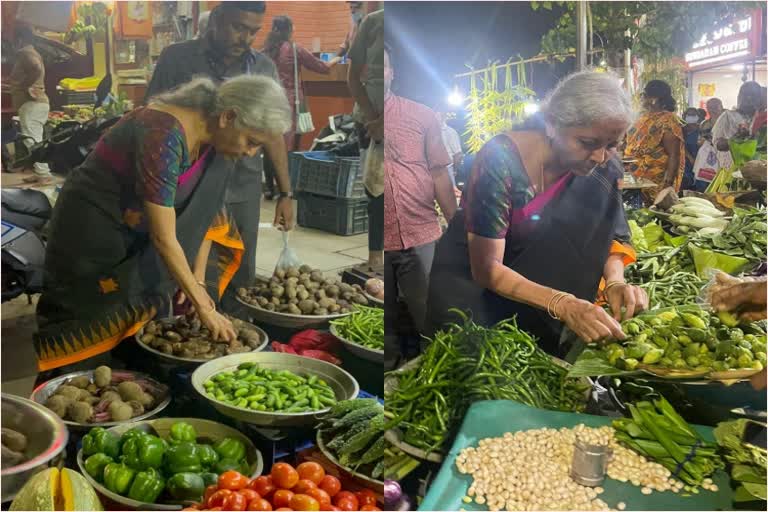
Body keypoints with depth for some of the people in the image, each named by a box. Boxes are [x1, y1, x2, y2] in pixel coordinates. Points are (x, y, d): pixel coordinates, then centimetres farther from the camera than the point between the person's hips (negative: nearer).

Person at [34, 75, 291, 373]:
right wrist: (202, 306, -26)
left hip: (137, 234, 7)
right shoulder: (165, 134, -33)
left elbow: (201, 215, 0)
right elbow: (163, 238, -32)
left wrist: (197, 282, -5)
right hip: (92, 232, -7)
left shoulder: (214, 139, -8)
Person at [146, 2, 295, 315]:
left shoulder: (264, 68, 7)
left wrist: (285, 193, 8)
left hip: (244, 195, 2)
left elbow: (273, 135, 11)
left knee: (240, 283, 8)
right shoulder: (177, 58, 0)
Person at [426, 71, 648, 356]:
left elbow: (605, 234, -3)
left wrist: (614, 280, -25)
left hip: (537, 272, 4)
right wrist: (562, 303, -41)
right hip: (471, 273, -4)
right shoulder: (501, 160, -29)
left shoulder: (602, 168, -14)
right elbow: (486, 267, -29)